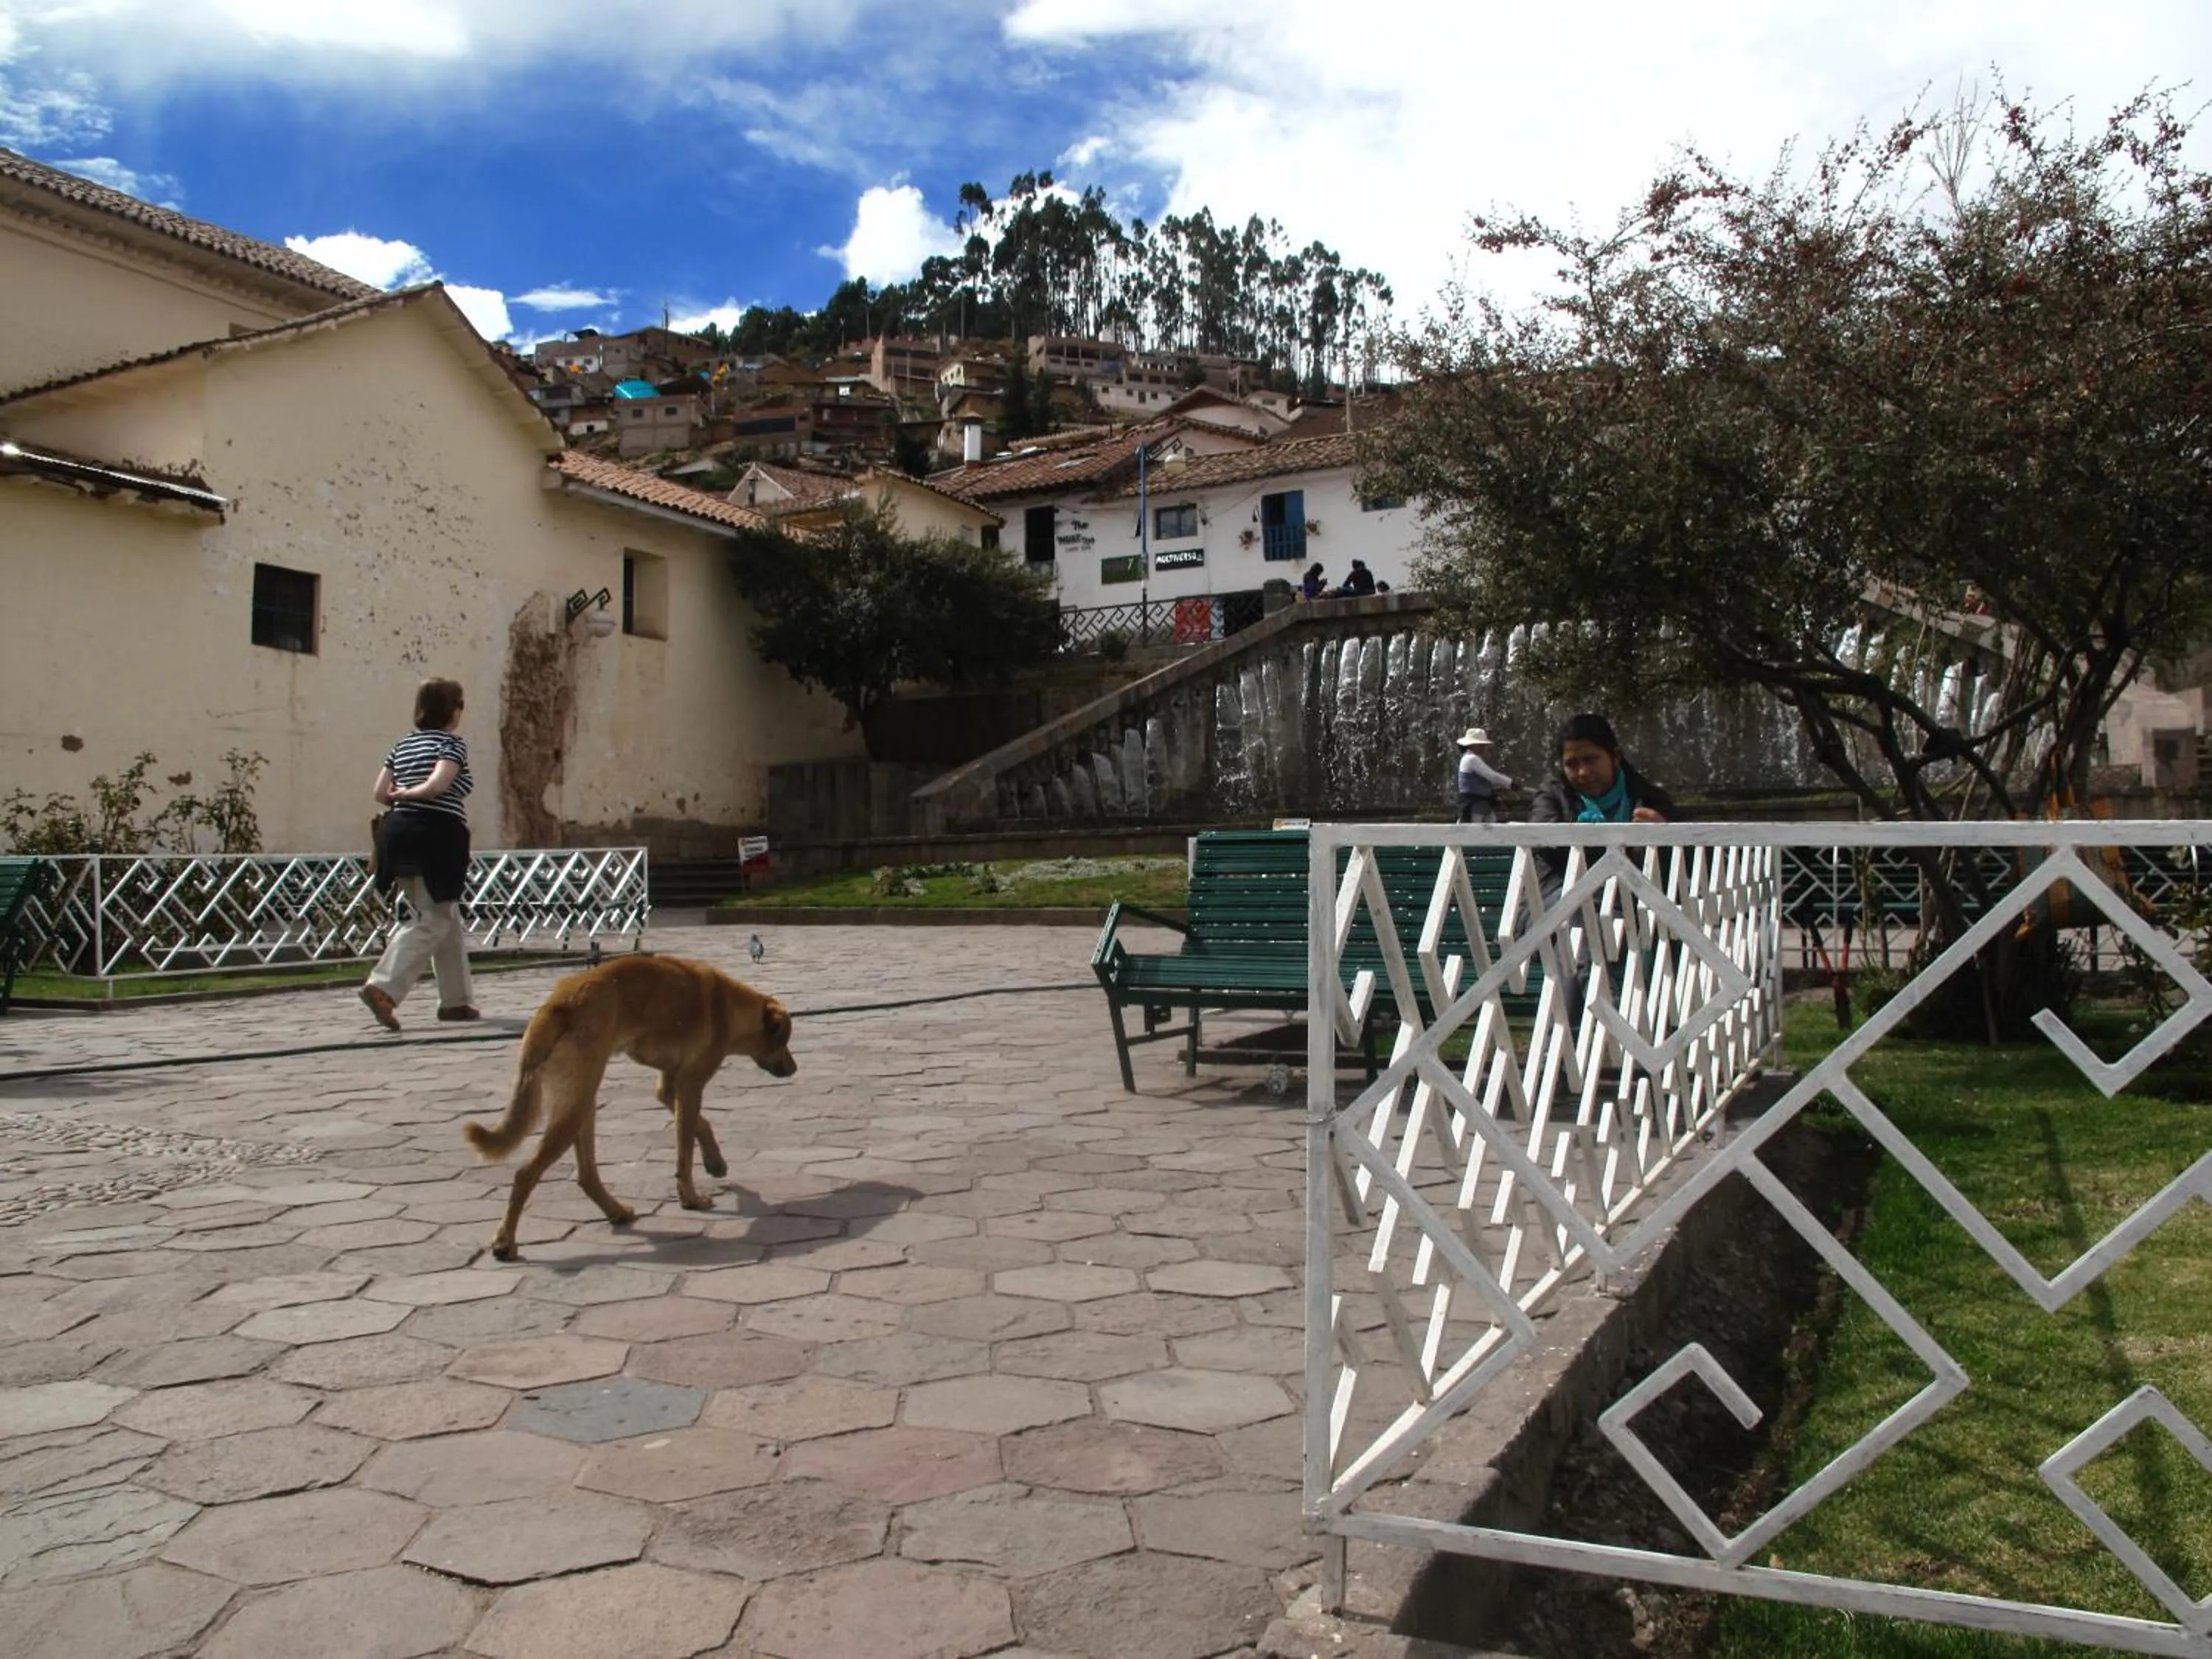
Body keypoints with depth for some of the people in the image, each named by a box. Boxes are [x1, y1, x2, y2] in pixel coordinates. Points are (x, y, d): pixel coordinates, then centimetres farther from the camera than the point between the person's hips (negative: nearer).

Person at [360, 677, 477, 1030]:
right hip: (437, 836, -8)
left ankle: (455, 1000, 20)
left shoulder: (404, 745, 16)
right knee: (430, 923, -6)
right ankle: (383, 987, -20)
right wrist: (409, 794, -5)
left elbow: (381, 793, 10)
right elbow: (438, 784, -21)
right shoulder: (452, 744, -6)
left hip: (402, 832, 8)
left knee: (447, 921, 16)